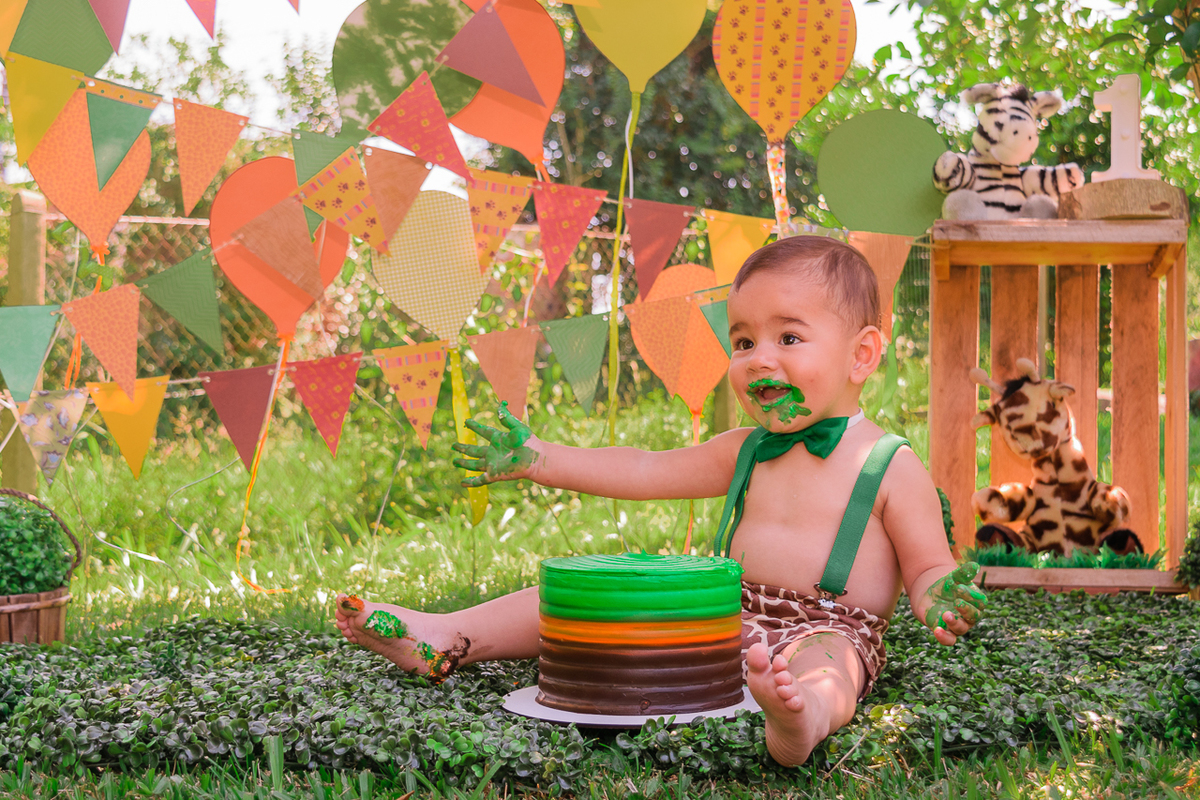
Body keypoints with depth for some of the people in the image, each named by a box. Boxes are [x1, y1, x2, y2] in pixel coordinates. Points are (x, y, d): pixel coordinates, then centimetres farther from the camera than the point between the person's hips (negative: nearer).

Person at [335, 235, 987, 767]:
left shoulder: (892, 468, -3)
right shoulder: (748, 451, 15)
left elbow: (929, 568, 0)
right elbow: (644, 472, 20)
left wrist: (940, 602, -25)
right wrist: (536, 459, 20)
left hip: (828, 629, -7)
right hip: (729, 613, 7)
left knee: (825, 657, -42)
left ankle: (805, 714, -76)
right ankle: (444, 639, -3)